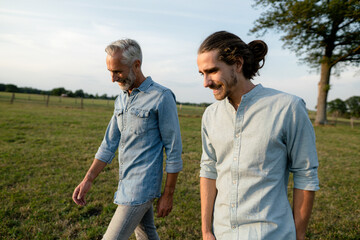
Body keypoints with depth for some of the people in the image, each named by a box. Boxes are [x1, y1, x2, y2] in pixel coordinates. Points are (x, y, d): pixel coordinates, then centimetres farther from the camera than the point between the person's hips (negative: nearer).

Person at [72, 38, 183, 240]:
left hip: (142, 185, -8)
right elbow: (109, 144, 10)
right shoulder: (122, 99, 8)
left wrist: (168, 195, -10)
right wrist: (88, 180, 4)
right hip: (127, 182, 8)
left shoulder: (162, 97, -16)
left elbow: (174, 150, -14)